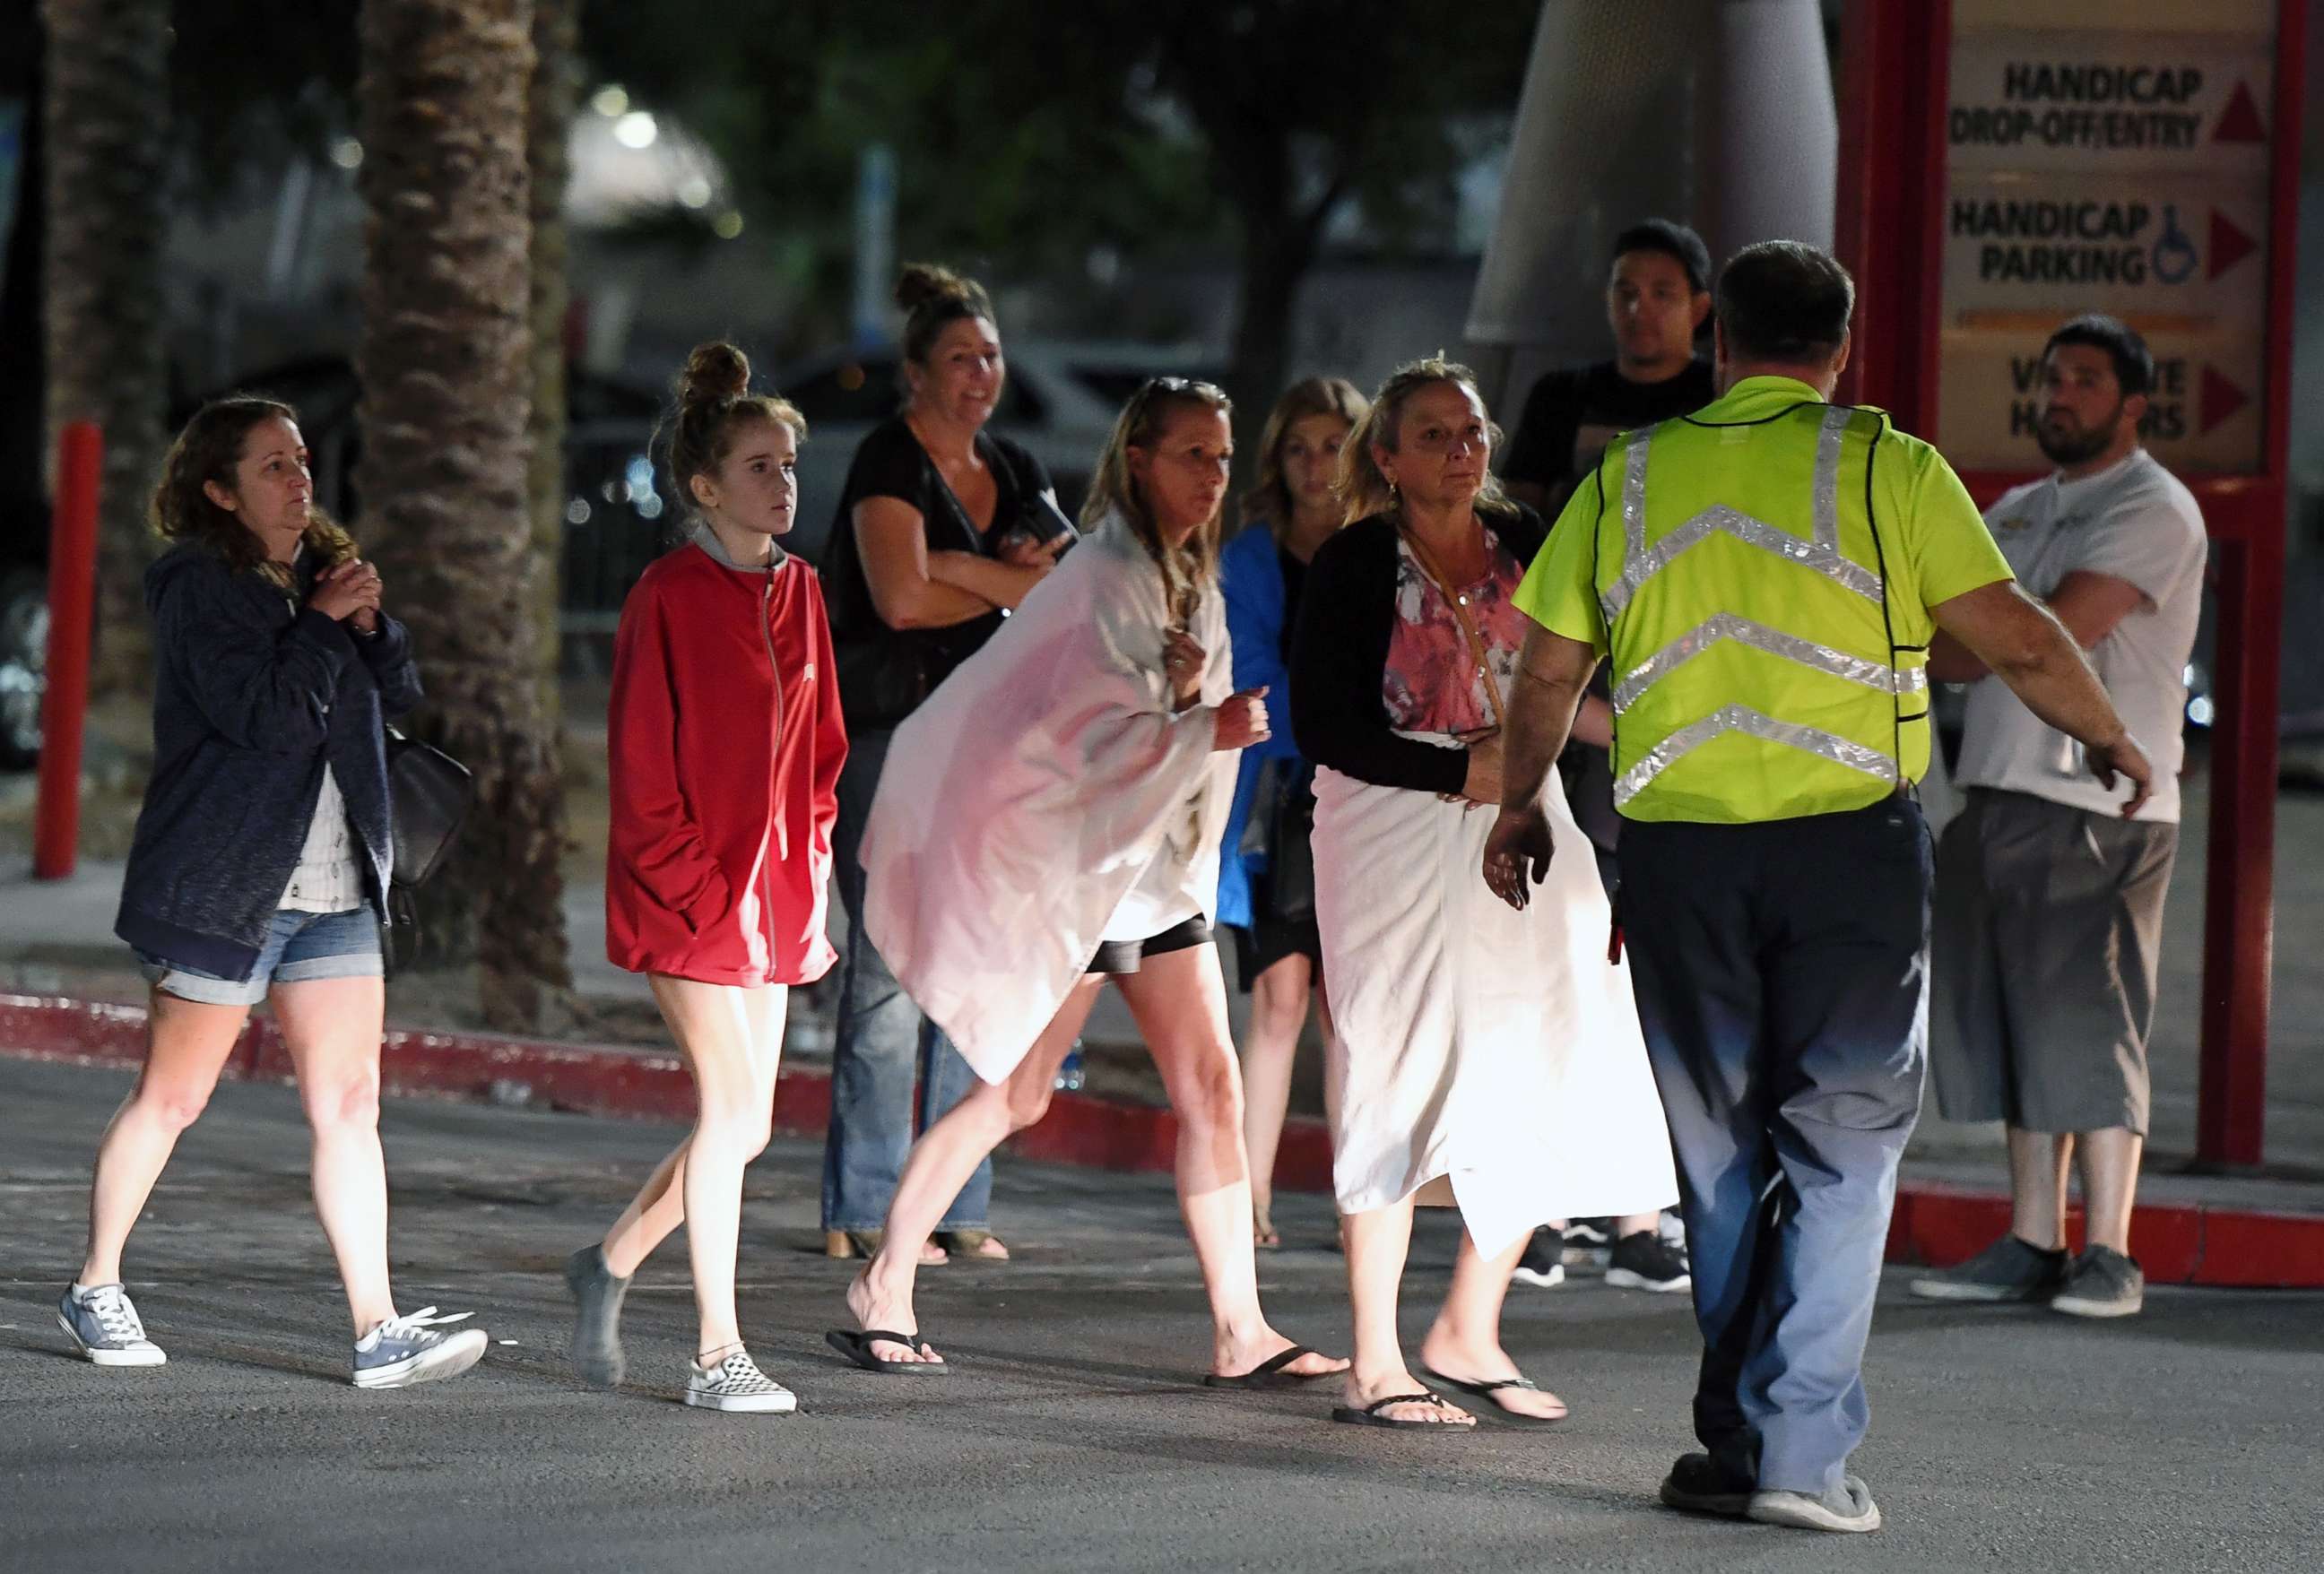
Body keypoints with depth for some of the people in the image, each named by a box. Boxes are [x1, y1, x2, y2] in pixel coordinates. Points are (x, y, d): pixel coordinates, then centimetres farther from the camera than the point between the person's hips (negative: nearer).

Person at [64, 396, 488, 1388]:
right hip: (222, 885, -6)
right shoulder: (202, 587, -9)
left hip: (335, 887, 6)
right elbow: (267, 719, -20)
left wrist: (370, 622, -5)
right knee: (169, 1098, 4)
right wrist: (325, 626, -12)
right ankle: (96, 1291, 20)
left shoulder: (320, 571, 14)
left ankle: (380, 1331, -7)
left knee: (348, 1105, -2)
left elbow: (401, 696, 12)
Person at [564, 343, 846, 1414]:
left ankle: (611, 1262, 29)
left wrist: (807, 873, 9)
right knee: (734, 1111, -9)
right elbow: (642, 765, -10)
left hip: (769, 890, 7)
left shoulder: (797, 592, 11)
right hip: (688, 892, -7)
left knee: (742, 1125, 7)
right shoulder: (669, 596, -8)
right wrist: (697, 886, -14)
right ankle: (718, 1355, -2)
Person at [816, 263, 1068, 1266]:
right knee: (891, 966, -9)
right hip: (890, 729, -7)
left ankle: (960, 1206, 10)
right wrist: (1014, 586, -4)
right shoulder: (890, 461, -6)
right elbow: (902, 596, -19)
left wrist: (962, 570, -9)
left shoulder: (1013, 471, 16)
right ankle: (862, 1211, -5)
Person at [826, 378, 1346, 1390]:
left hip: (1159, 869, 8)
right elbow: (1084, 734, -19)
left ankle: (1240, 1331, 0)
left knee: (1211, 1087, 0)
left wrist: (1185, 688, -6)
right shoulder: (1110, 576, -14)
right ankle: (881, 1298, 4)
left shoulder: (1194, 578, 13)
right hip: (1079, 861, -8)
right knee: (1015, 1095, -6)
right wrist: (1205, 729, -25)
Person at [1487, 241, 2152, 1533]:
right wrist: (2112, 740, 14)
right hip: (1850, 843, -3)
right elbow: (2015, 637, -4)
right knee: (1839, 1152, 4)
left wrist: (1522, 805, 32)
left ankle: (1739, 1440, 17)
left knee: (1721, 1152, 14)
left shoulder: (1629, 479, 10)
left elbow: (1550, 671, 15)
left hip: (1678, 849, 3)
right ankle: (1798, 1453, -4)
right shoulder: (1889, 469, 0)